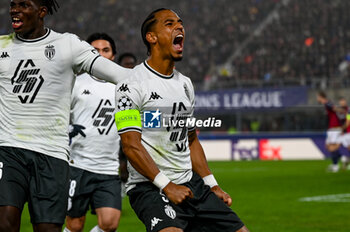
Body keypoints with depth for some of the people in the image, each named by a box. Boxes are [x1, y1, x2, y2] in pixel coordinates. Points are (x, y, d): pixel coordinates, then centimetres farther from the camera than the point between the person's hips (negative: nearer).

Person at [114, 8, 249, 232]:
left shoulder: (185, 84, 17)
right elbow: (131, 145, -14)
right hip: (150, 188, -8)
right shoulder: (132, 84, -8)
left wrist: (212, 186, 16)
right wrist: (167, 186, -18)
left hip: (191, 184, 8)